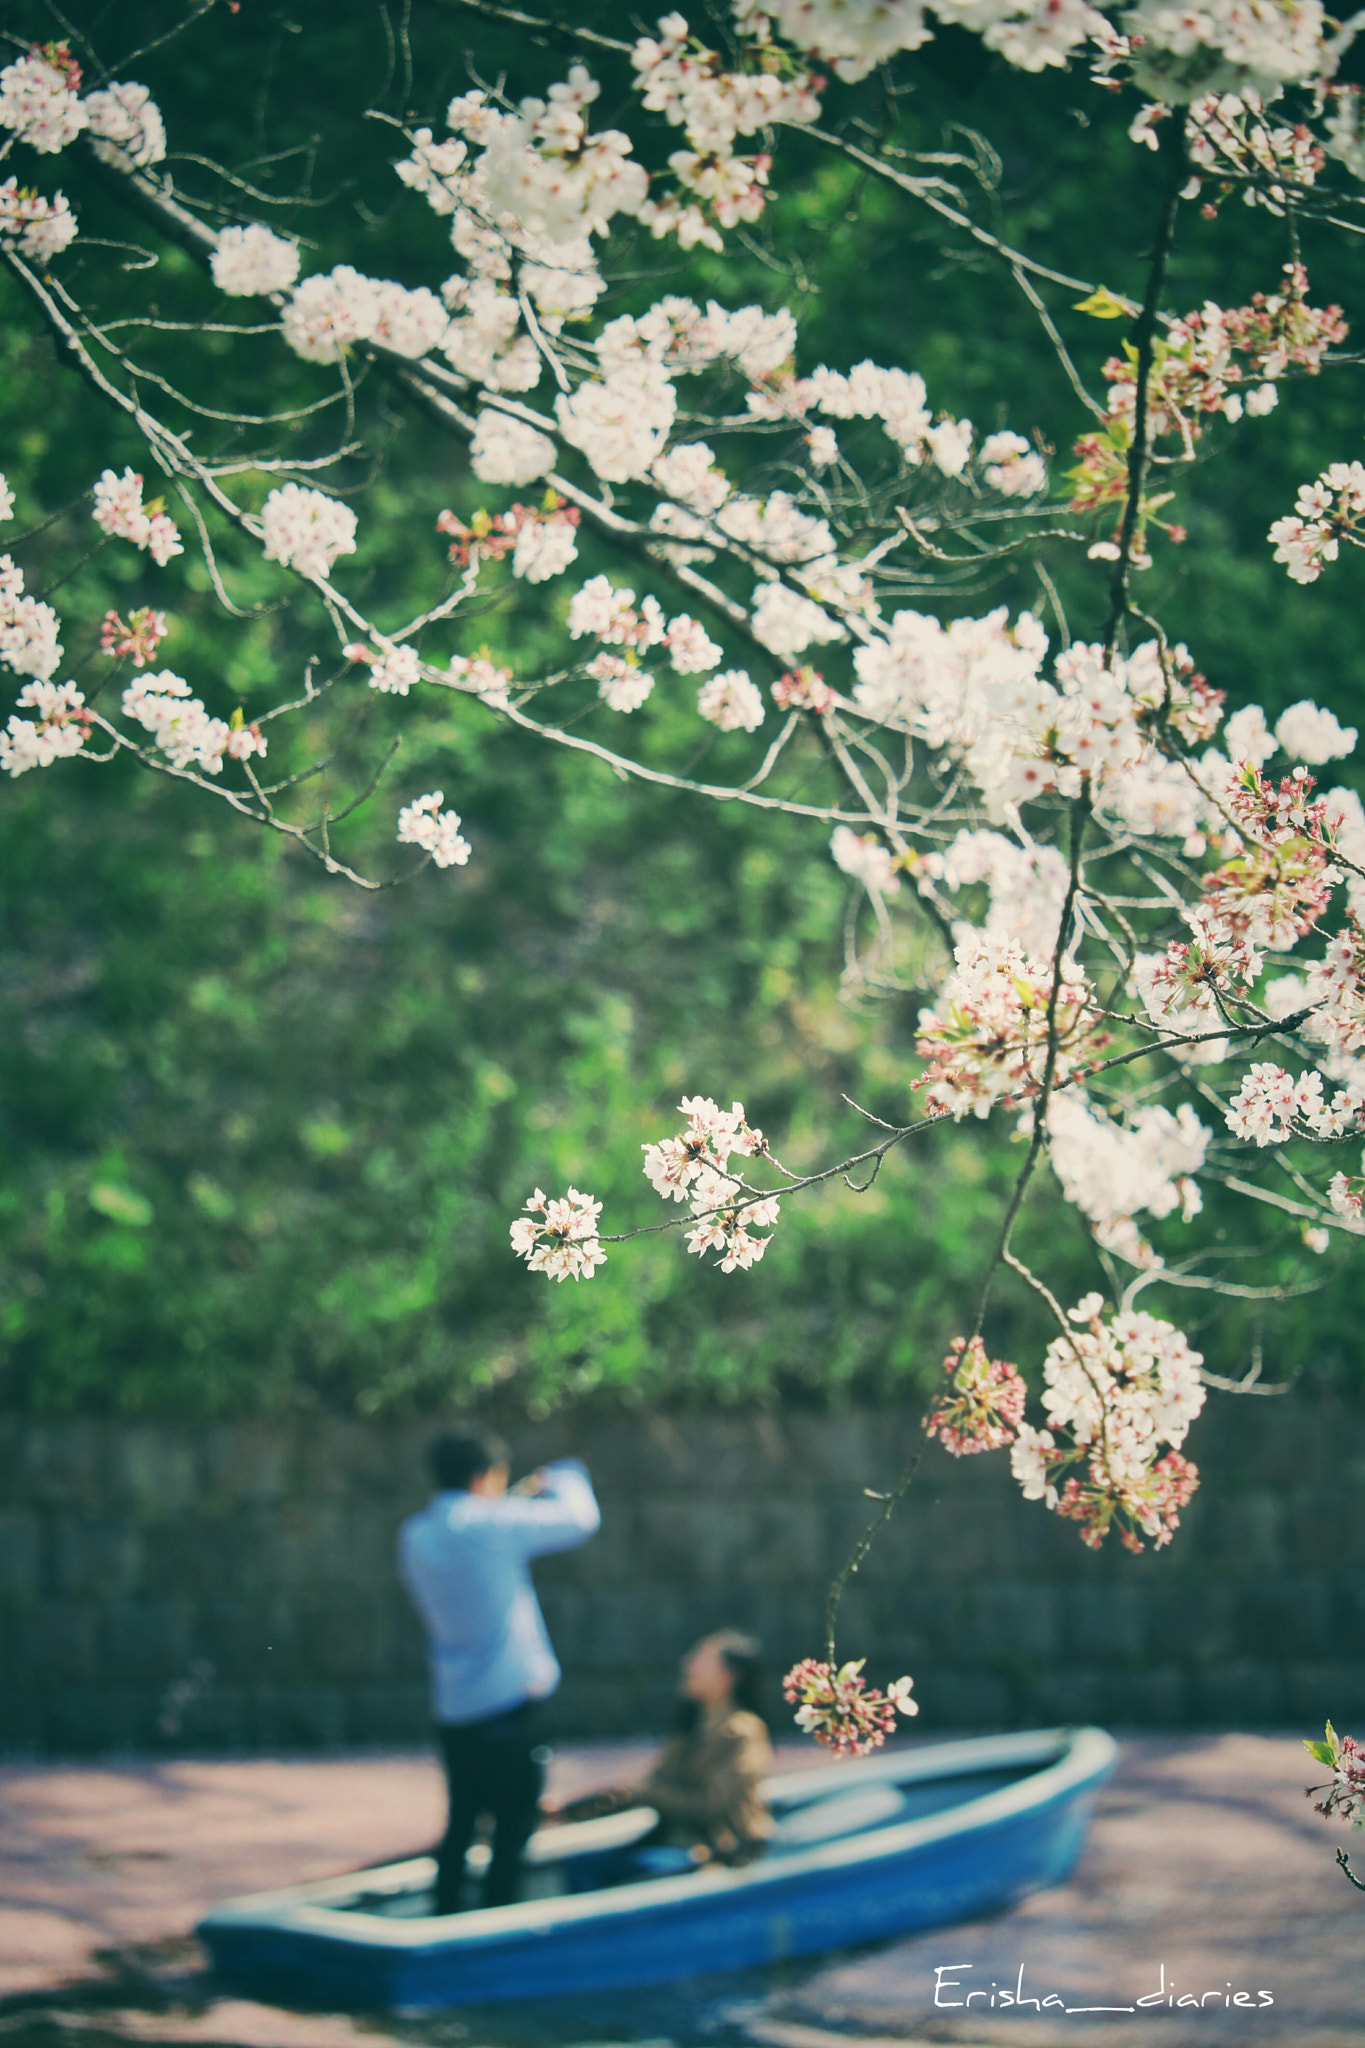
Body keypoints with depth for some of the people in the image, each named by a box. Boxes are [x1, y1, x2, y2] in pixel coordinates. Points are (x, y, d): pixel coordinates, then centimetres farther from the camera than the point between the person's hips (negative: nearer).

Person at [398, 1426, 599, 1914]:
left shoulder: (414, 1535, 6)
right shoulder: (492, 1524, -12)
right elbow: (579, 1518, -2)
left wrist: (518, 1499, 25)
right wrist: (562, 1478, 18)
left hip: (451, 1706, 7)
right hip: (507, 1699, -6)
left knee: (461, 1822, 17)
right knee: (514, 1824, 0)